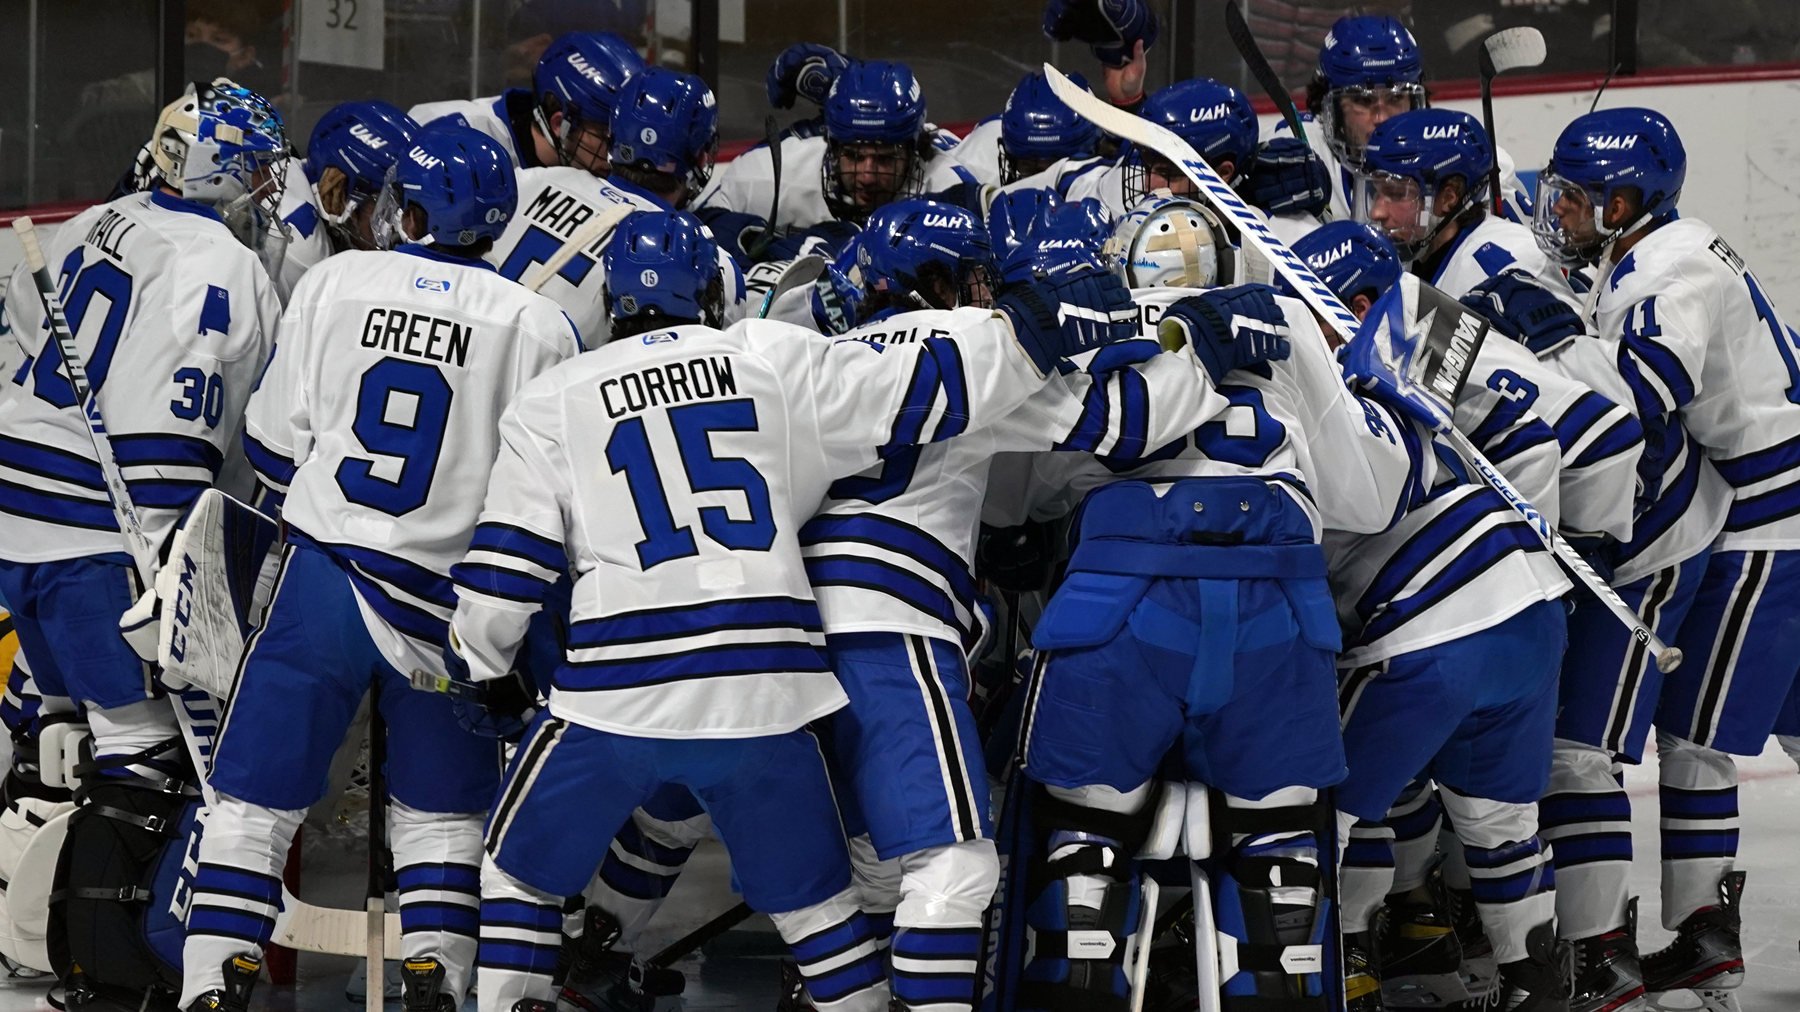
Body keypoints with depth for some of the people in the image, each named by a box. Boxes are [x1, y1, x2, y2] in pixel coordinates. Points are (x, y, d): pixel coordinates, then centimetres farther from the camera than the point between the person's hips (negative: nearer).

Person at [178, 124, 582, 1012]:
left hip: (324, 574, 0)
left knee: (257, 795, 8)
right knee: (442, 808, 16)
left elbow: (274, 446, 3)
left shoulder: (335, 283, -2)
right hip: (447, 603, 0)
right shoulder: (537, 327, -5)